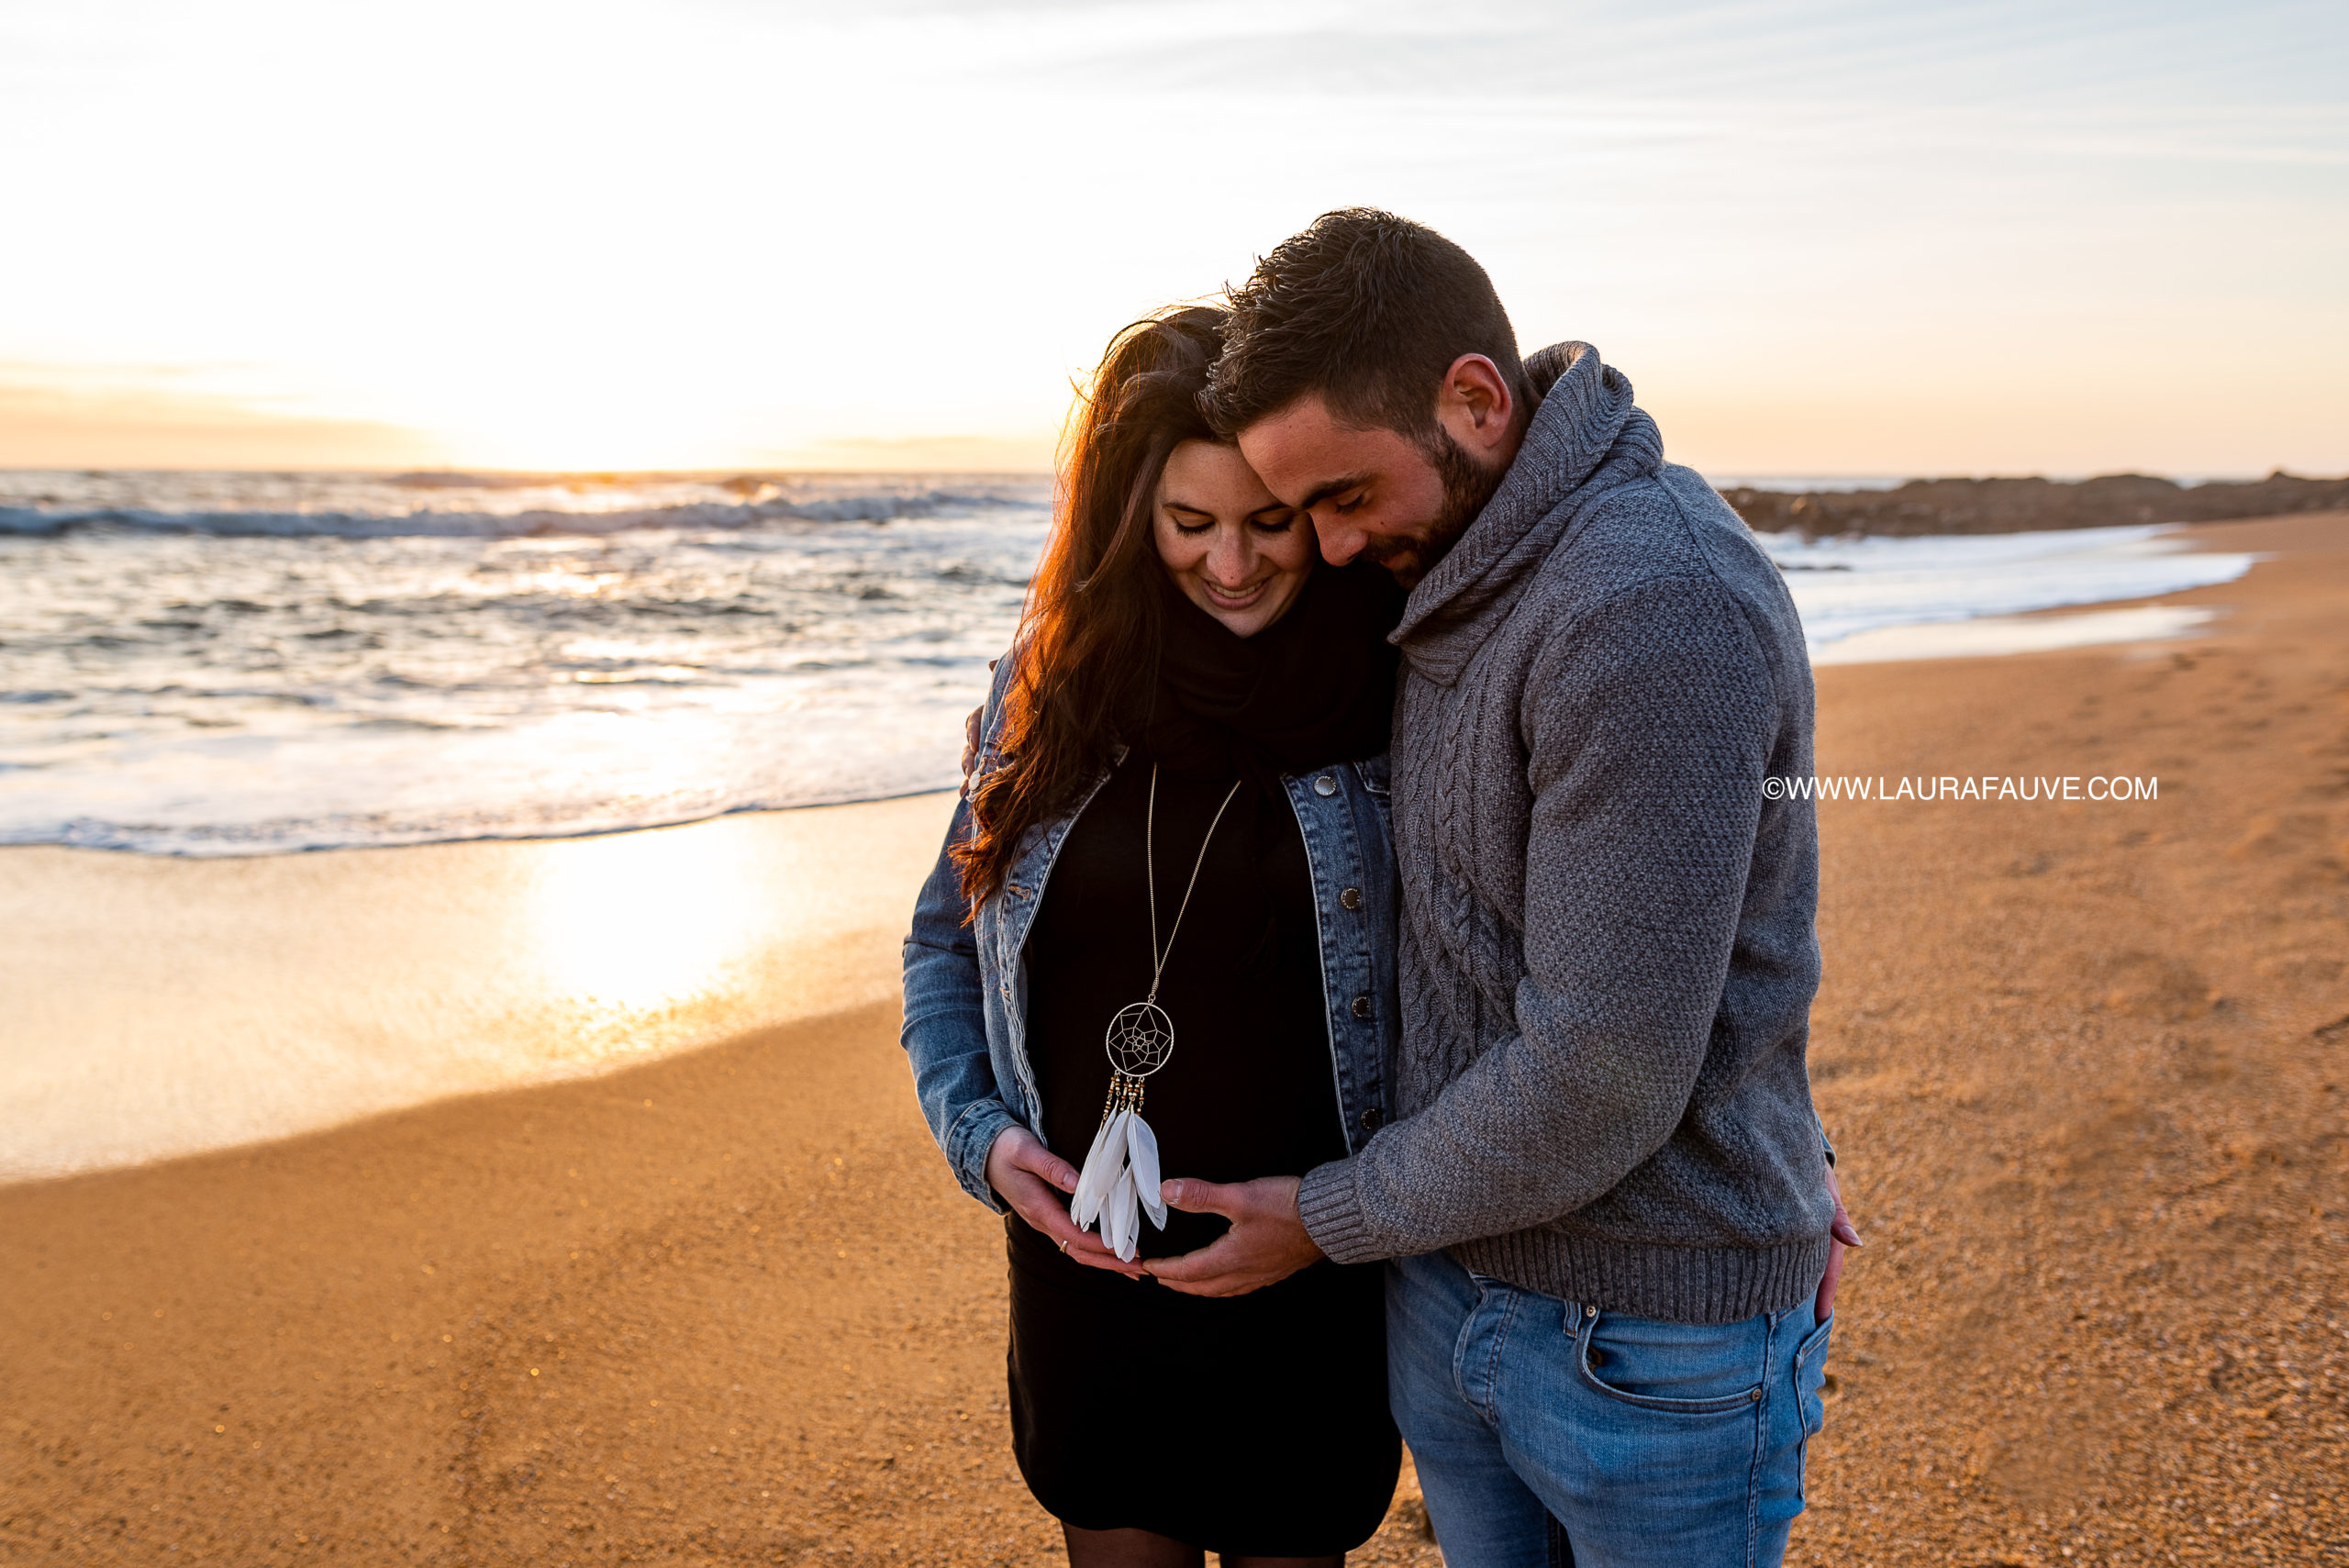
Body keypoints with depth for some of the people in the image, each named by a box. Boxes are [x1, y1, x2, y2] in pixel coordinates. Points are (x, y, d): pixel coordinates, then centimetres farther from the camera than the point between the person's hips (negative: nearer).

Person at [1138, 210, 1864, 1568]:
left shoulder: (1656, 605, -25)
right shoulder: (1461, 578, 4)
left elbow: (1597, 1077, -25)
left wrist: (1330, 1220, -11)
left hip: (1648, 1338, -7)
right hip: (1450, 1287, 8)